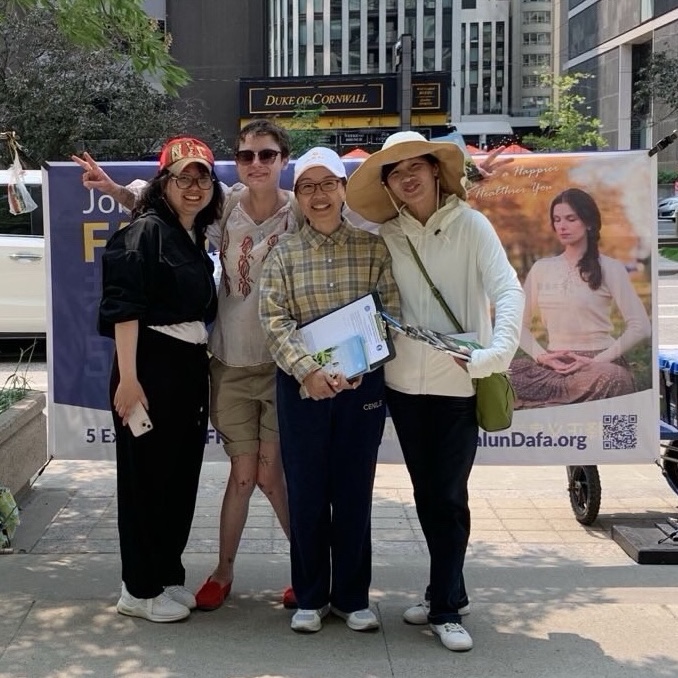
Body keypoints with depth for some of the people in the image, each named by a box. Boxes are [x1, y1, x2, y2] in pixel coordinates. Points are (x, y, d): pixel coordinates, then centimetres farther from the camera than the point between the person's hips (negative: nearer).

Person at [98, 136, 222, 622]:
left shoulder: (197, 239, 14)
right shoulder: (147, 231, -10)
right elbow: (124, 306, -17)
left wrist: (203, 366, 11)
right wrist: (128, 377, -23)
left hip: (191, 366, 8)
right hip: (152, 364, -8)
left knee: (182, 475, 13)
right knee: (146, 476, 0)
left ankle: (168, 576, 26)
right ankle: (140, 589, 10)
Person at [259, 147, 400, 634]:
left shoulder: (372, 246, 3)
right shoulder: (284, 254, 4)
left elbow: (390, 311, -3)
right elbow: (275, 320, -4)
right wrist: (307, 370, -18)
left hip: (363, 385, 0)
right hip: (302, 386, 0)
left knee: (354, 492, 7)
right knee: (306, 493, 6)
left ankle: (352, 596, 20)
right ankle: (310, 597, 19)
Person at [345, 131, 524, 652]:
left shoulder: (470, 224, -7)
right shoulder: (386, 236, 4)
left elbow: (508, 290, -16)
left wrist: (498, 351, -29)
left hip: (459, 383, -4)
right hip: (404, 381, 4)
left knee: (449, 496, 0)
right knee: (427, 495, 13)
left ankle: (445, 607, 12)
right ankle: (447, 593, 28)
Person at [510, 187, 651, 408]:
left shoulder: (610, 268, 0)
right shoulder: (541, 268, 12)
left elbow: (639, 327, -6)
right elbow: (519, 324, 13)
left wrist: (597, 361, -13)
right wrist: (541, 356, -5)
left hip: (598, 363, -2)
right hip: (554, 365, 3)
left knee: (612, 378, -40)